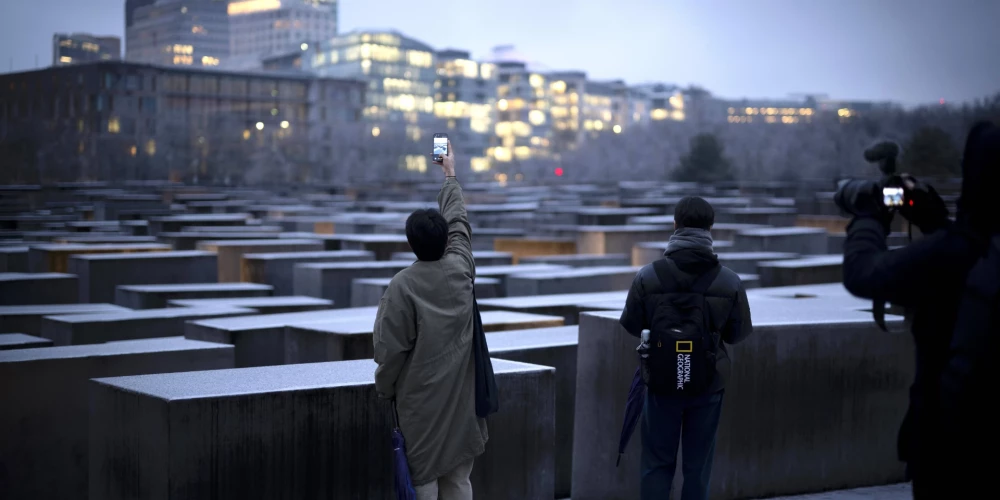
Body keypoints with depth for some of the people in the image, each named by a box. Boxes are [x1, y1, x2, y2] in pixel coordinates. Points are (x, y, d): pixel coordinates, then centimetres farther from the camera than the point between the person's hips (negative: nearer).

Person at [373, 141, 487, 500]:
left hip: (420, 398, -4)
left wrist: (384, 388, 7)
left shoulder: (403, 285, -13)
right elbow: (458, 222, 16)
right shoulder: (460, 269, -2)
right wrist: (451, 175, 29)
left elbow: (391, 348, -10)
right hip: (460, 394, 4)